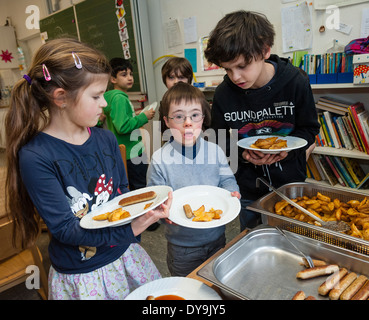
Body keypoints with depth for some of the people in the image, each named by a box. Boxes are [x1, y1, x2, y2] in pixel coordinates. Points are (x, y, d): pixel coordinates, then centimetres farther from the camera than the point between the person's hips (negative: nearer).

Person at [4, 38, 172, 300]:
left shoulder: (106, 139, -5)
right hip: (81, 275, -5)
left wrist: (150, 208, -16)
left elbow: (123, 192, 4)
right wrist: (132, 228, -33)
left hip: (127, 256, 5)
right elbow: (65, 229, -22)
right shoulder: (35, 157, -21)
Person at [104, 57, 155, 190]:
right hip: (132, 154, -10)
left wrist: (137, 118, 12)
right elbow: (122, 127, -25)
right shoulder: (119, 98, -16)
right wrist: (143, 117, -15)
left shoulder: (122, 97, 14)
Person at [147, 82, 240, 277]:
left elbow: (226, 179, 2)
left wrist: (232, 192, -19)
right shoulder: (160, 159, -15)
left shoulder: (215, 151, -7)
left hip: (216, 236, 3)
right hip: (182, 243, -2)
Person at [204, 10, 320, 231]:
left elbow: (309, 128, -4)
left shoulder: (294, 82, -16)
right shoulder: (224, 93, -13)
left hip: (290, 182, 0)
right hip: (249, 188, 1)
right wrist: (242, 153, -20)